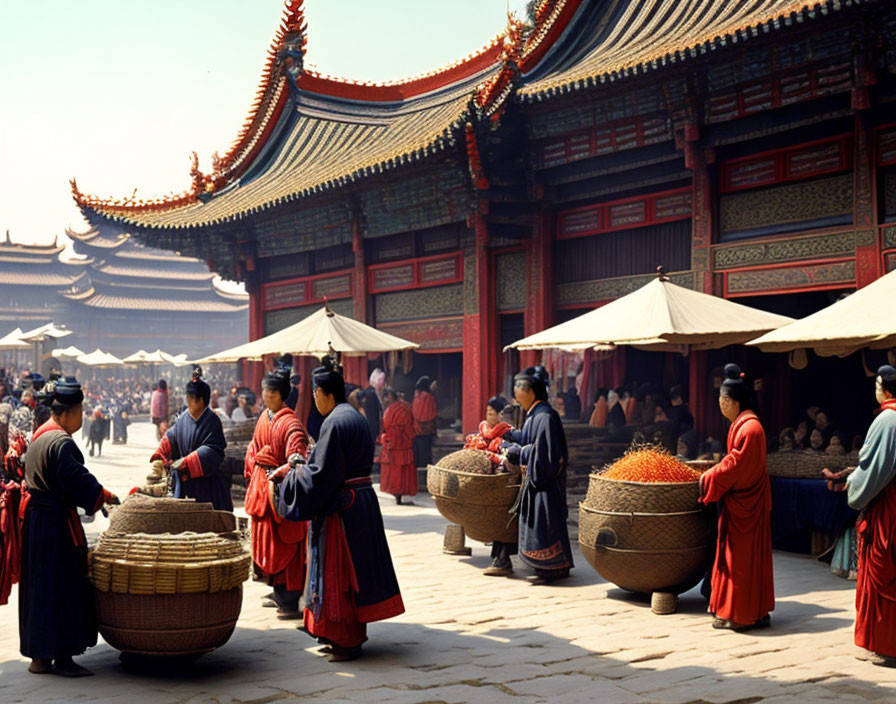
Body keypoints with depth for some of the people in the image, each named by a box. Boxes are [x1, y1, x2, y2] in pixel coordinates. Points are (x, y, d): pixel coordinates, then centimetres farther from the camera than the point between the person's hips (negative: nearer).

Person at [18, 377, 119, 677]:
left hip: (36, 517, 10)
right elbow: (77, 480, -23)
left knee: (39, 587, 14)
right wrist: (104, 496, -9)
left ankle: (39, 656, 20)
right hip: (58, 522, -10)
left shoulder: (38, 437, 13)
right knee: (63, 587, -3)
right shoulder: (61, 442, -18)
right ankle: (62, 657, 2)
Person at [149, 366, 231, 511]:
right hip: (184, 481, 5)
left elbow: (212, 450, -17)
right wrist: (158, 459, -11)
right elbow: (169, 440, 6)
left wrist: (186, 462, -22)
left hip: (206, 481, -5)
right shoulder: (182, 419, 7)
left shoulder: (211, 421, -10)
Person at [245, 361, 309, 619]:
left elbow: (297, 457, -27)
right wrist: (251, 480, 18)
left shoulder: (290, 423, -17)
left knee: (284, 546, -3)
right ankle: (280, 595, 29)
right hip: (262, 487, 9)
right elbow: (253, 452, 19)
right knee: (266, 542, 16)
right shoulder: (264, 418, 9)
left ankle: (290, 602, 5)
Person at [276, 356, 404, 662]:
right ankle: (353, 634, 25)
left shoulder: (334, 422, -18)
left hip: (341, 507, -10)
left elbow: (321, 474, -19)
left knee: (338, 572, 0)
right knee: (357, 566, 15)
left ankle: (347, 641, 7)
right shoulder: (357, 417, 11)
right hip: (363, 498, 10)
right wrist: (308, 462, 19)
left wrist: (290, 472, -6)